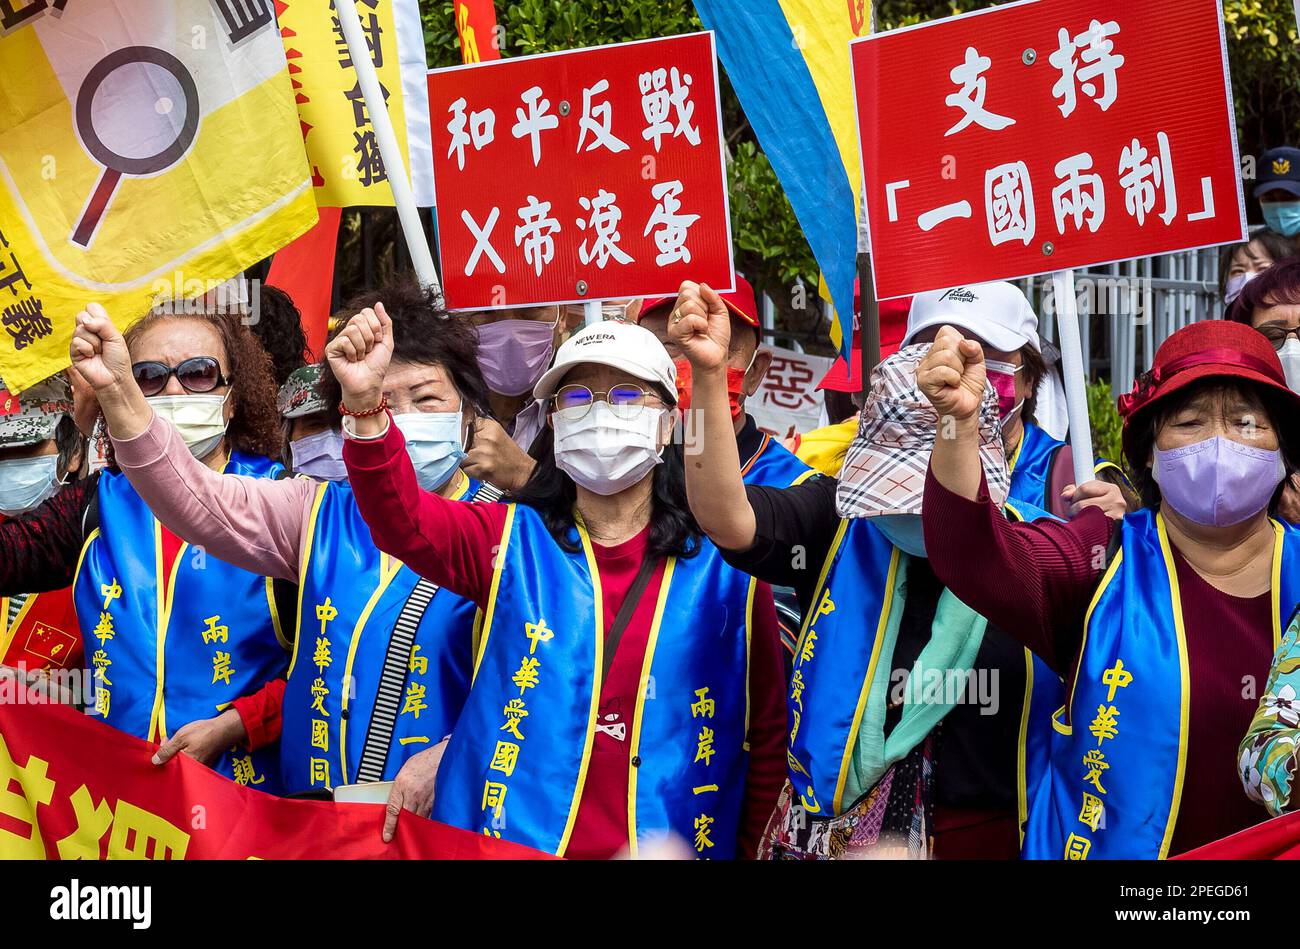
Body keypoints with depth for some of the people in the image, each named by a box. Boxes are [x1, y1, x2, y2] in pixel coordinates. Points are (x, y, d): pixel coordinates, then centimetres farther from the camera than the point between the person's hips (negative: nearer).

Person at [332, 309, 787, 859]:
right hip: (508, 838, 1)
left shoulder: (725, 564, 0)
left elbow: (766, 738, 6)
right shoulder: (510, 540, 2)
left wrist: (745, 848, 1)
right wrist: (365, 403, -32)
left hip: (663, 850, 0)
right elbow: (403, 520, -17)